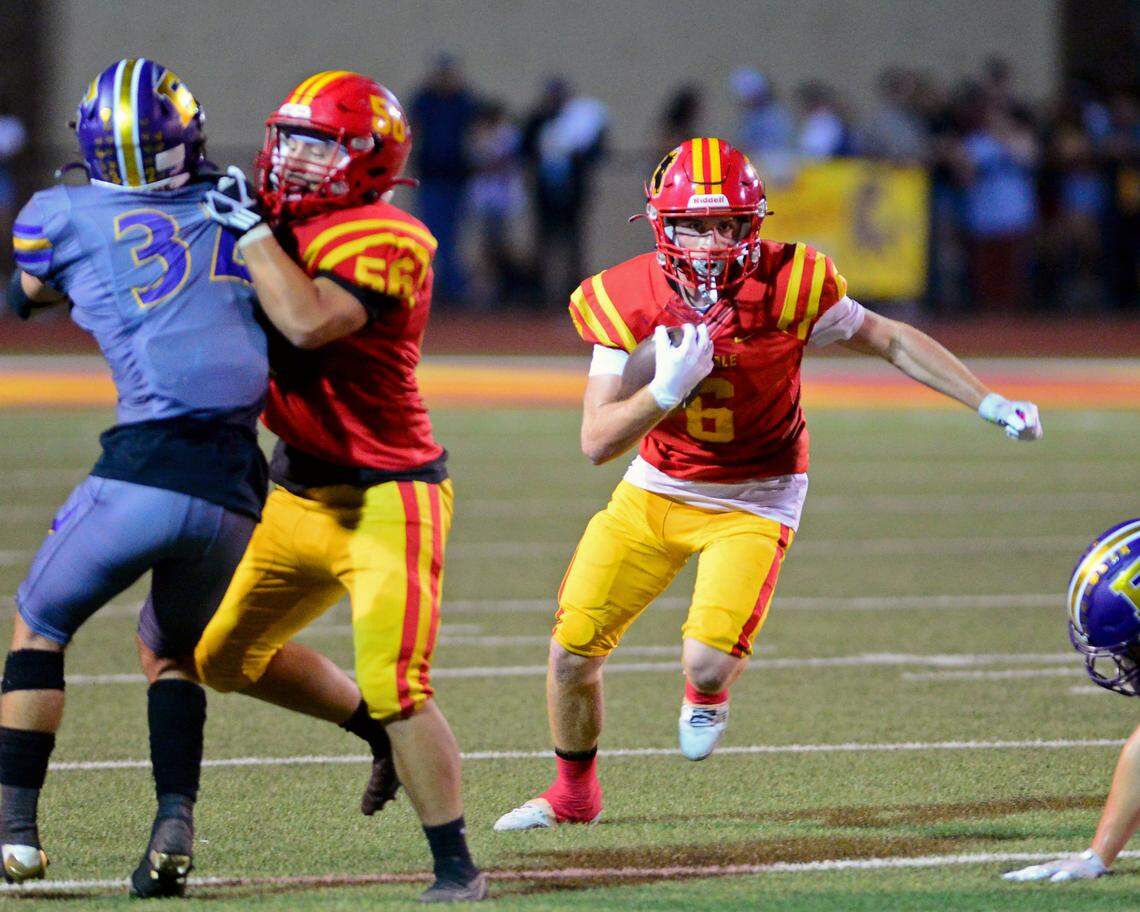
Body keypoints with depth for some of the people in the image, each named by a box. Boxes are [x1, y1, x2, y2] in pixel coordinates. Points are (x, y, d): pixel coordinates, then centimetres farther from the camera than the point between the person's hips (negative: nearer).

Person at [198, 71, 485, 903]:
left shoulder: (382, 242, -17)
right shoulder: (292, 228, 8)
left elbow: (308, 321, -33)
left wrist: (252, 232, -23)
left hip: (385, 499, -9)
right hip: (303, 498, 9)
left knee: (395, 691, -15)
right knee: (227, 657, 17)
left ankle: (457, 869, -4)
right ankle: (385, 734, 32)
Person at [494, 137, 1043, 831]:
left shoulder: (788, 287, -21)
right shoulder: (626, 302, -16)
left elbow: (892, 341, -5)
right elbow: (597, 442, -16)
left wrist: (990, 404, -6)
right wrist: (667, 389, -33)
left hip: (752, 504, -3)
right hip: (654, 492, 3)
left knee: (708, 663, -22)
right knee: (573, 651, 0)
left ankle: (708, 695, 20)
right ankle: (574, 793, 29)